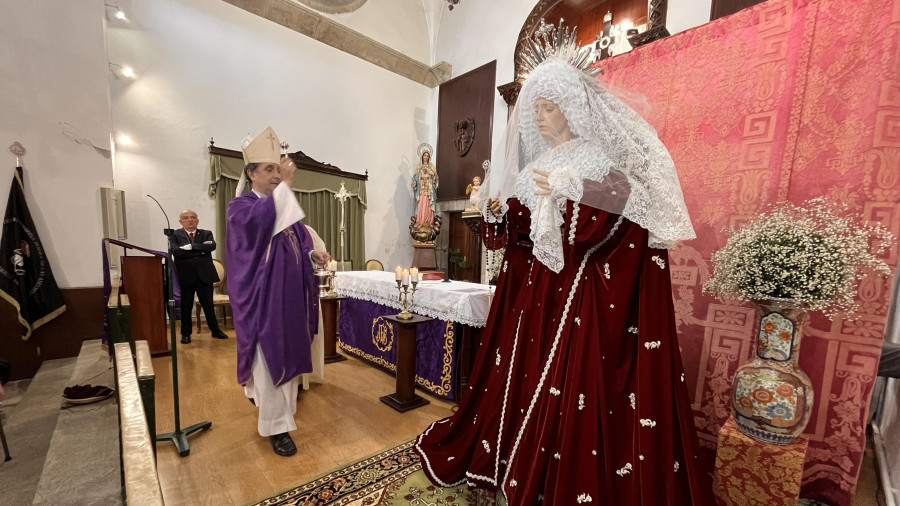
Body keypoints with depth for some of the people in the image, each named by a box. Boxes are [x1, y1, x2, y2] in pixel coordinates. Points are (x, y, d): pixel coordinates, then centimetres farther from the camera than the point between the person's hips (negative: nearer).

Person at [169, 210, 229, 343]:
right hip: (186, 276, -1)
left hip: (204, 275, 1)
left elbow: (212, 246, -13)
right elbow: (175, 251, -15)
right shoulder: (174, 235, 3)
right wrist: (201, 249, -12)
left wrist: (190, 246, -14)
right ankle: (185, 334, 23)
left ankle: (215, 330, 23)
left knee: (208, 305, 10)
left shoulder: (206, 233, 7)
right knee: (186, 307, 9)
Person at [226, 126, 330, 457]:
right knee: (269, 359, 0)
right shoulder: (240, 206, -6)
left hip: (291, 296, 7)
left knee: (289, 355, 17)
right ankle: (276, 426, 14)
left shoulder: (287, 207, 13)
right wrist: (285, 185, -28)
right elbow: (260, 222, -31)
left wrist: (314, 255, -6)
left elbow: (300, 245, 14)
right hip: (263, 299, -6)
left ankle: (262, 396, 42)